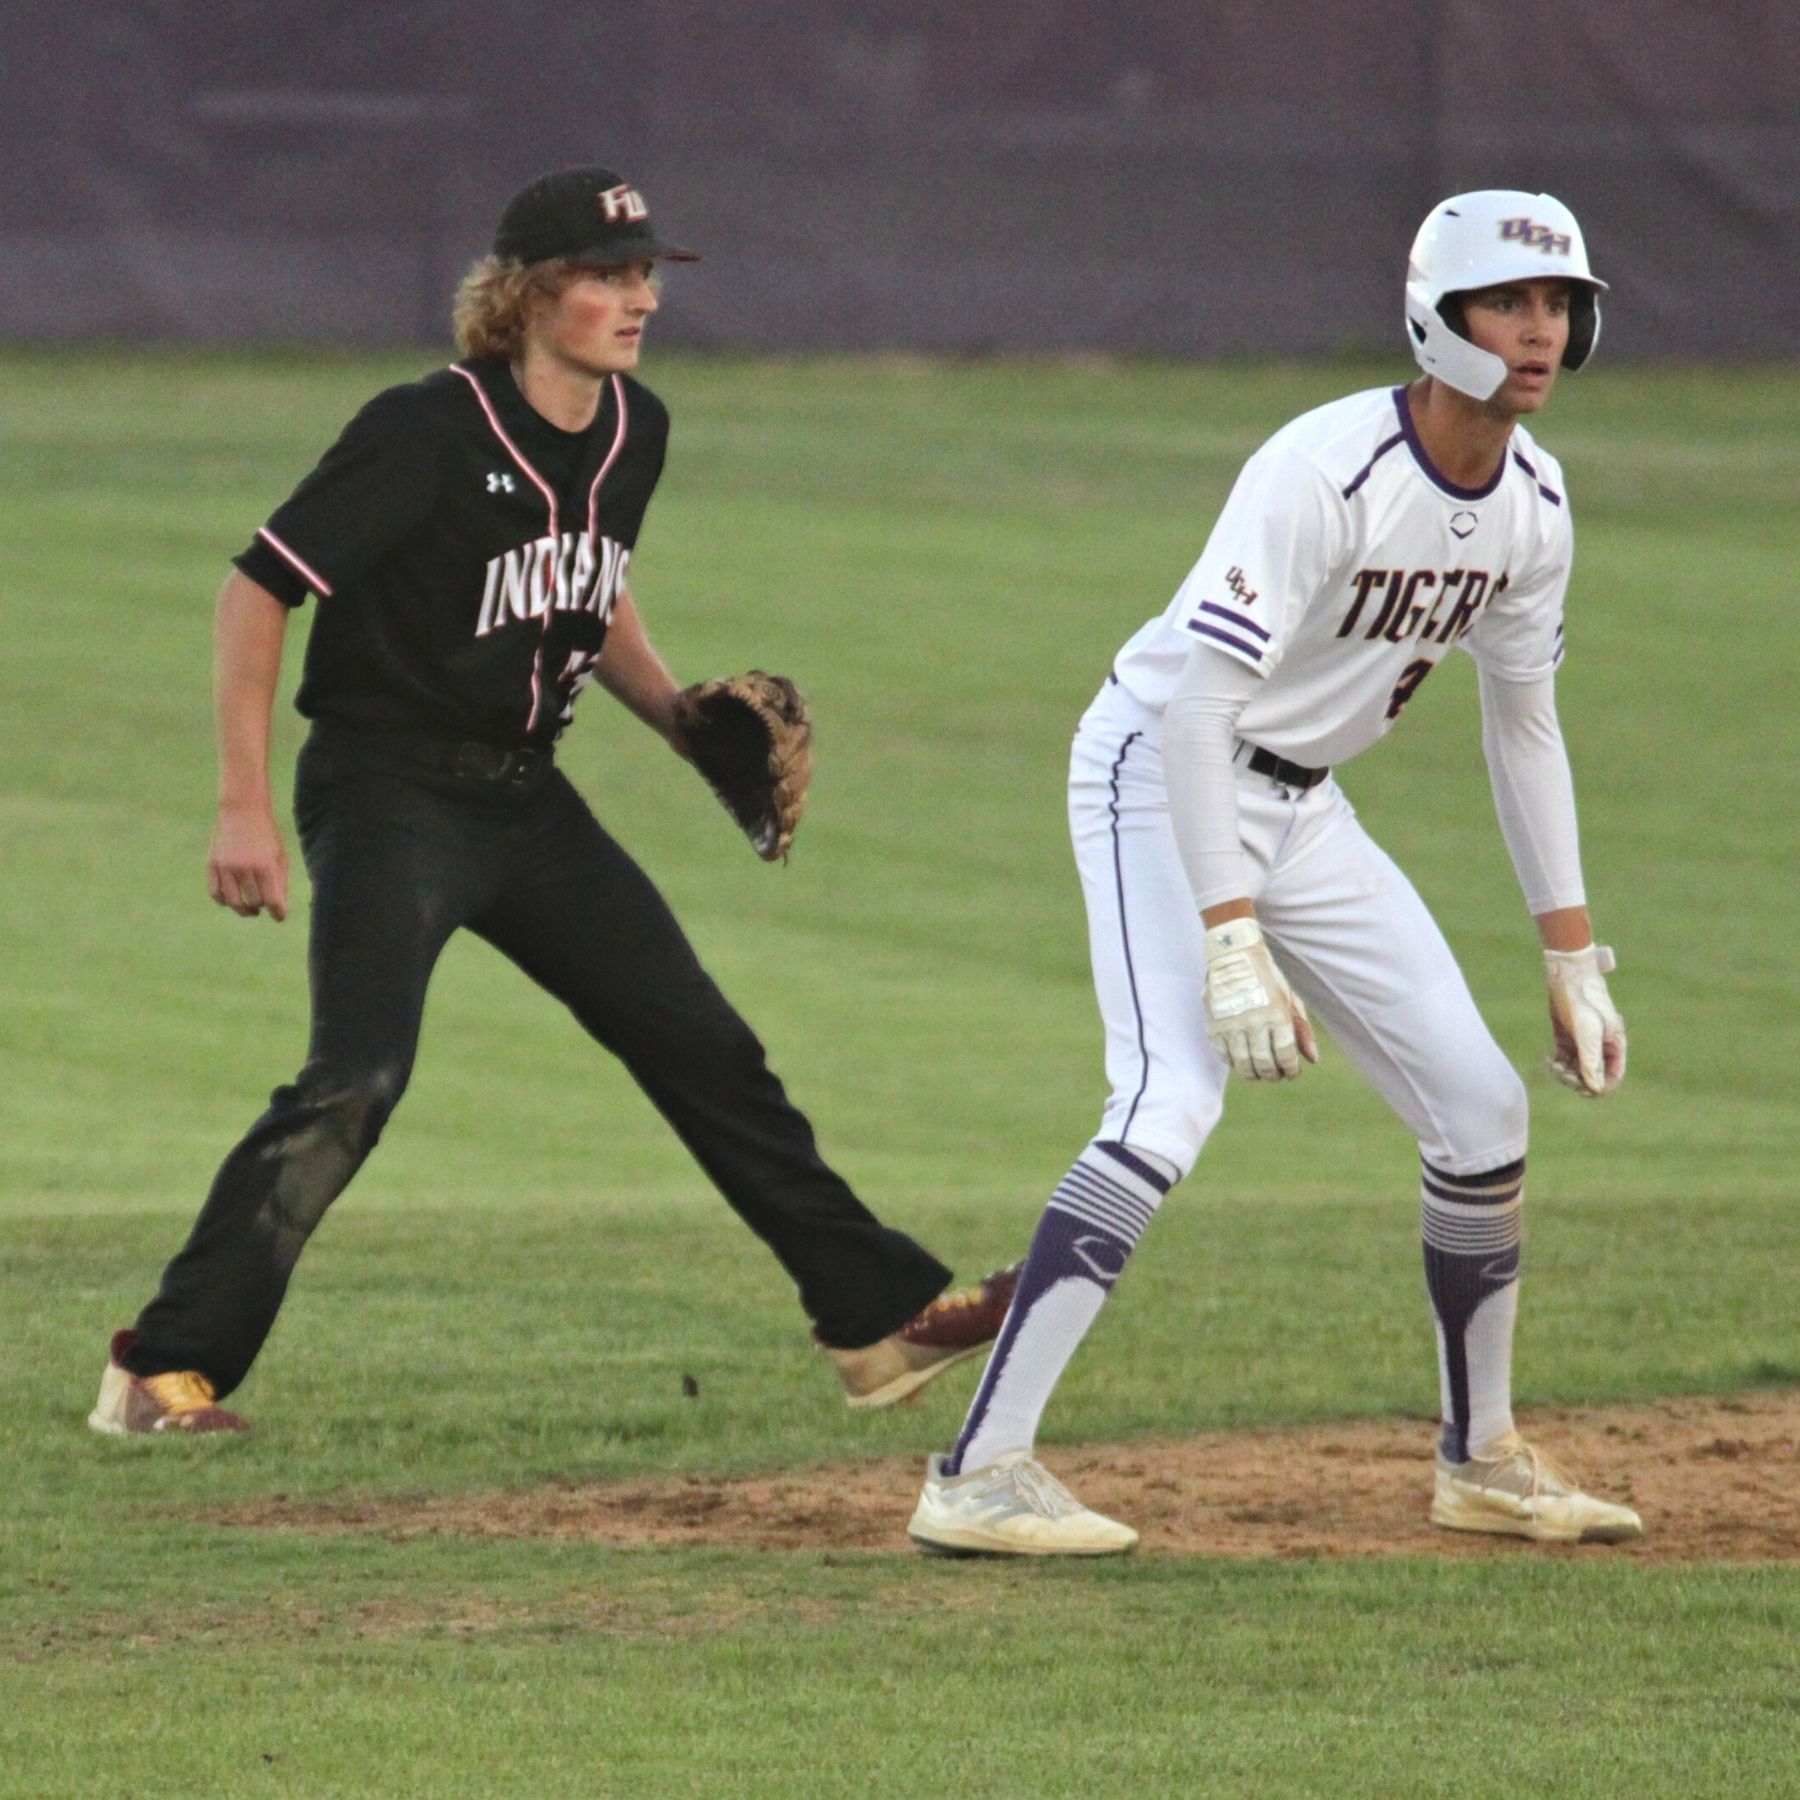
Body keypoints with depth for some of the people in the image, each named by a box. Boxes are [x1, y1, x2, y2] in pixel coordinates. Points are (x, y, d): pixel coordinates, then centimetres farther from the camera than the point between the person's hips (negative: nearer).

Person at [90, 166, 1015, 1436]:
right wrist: (245, 807, -20)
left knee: (704, 1049, 10)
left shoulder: (635, 432, 5)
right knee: (357, 1077, -23)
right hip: (390, 794, -7)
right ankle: (164, 1370, -18)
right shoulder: (427, 433, -18)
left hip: (528, 802, 7)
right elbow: (259, 591, -16)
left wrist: (682, 716, 7)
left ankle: (882, 1318, 21)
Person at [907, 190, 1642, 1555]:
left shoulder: (1534, 502, -2)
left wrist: (1572, 953, 12)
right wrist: (1232, 942, -37)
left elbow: (1522, 722, 12)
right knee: (1173, 1102, -26)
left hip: (1304, 805, 8)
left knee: (1481, 1107, 6)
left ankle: (1483, 1457, 24)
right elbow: (1197, 701, -32)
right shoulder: (1329, 473, -28)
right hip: (1162, 776, -8)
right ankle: (982, 1471, -29)